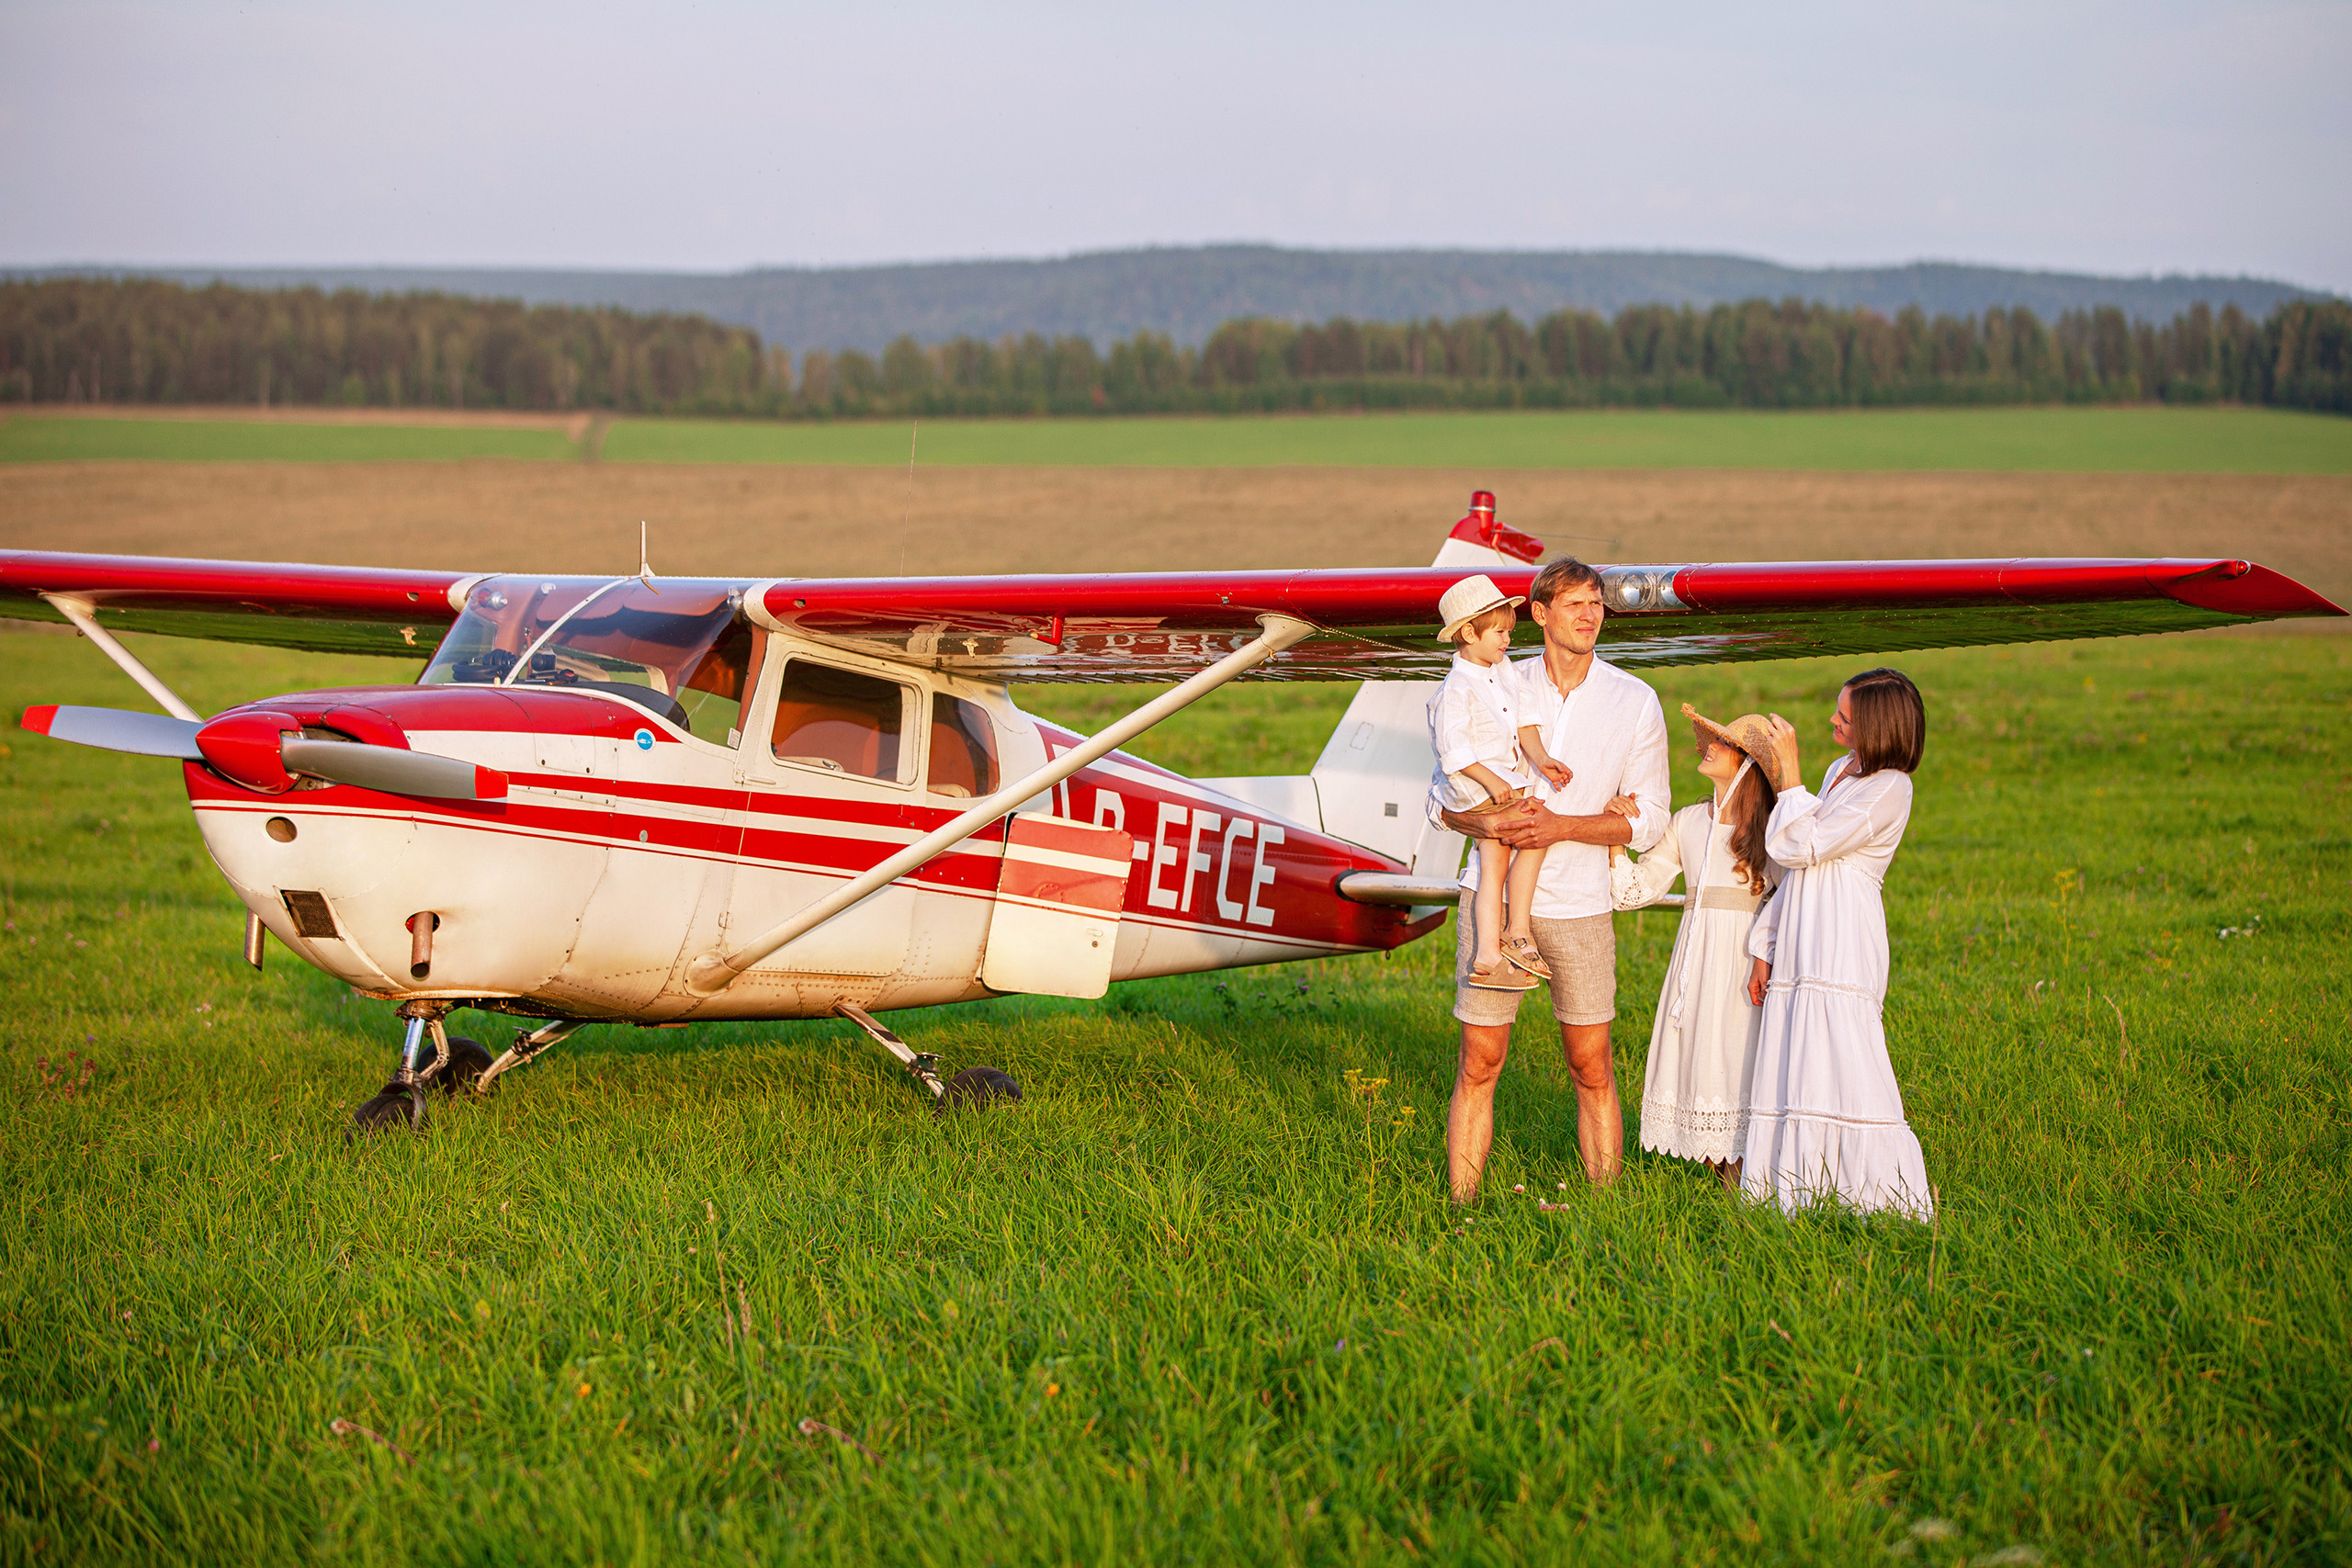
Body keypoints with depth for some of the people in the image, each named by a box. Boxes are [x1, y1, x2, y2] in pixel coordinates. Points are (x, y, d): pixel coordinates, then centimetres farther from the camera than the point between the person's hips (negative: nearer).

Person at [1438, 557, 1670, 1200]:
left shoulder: (1634, 701, 1)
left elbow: (1648, 819, -1)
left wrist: (1559, 826, -14)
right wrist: (1491, 822, -17)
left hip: (1578, 904, 0)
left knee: (1592, 1068, 4)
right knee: (1479, 1062, 1)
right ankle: (1461, 1208, 8)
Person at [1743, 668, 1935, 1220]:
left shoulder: (1889, 787, -11)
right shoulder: (1840, 771, 17)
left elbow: (1802, 847, -14)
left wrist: (1789, 773, -9)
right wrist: (1765, 945, 20)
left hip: (1843, 940, -9)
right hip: (1801, 938, 9)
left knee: (1840, 1064, -13)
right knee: (1794, 1064, 6)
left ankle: (1884, 1195, -9)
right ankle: (1794, 1188, 10)